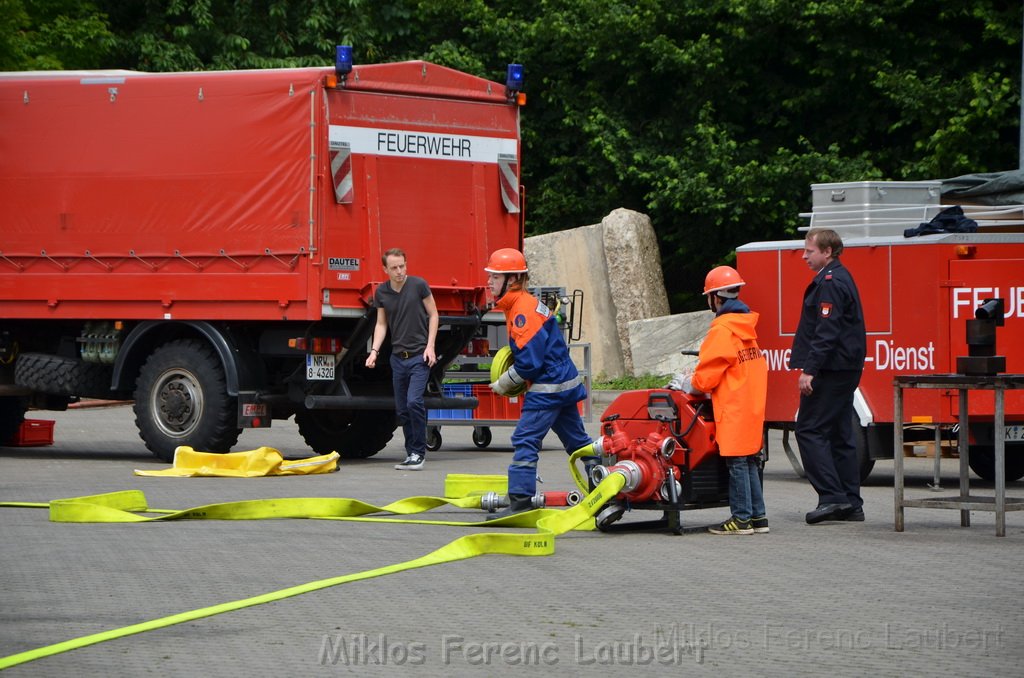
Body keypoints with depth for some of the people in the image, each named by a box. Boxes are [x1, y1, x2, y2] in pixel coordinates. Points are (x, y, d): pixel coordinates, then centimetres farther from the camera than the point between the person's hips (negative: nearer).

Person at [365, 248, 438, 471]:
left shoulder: (418, 285, -7)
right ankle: (411, 453, 14)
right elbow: (381, 324, 11)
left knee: (414, 401, -18)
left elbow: (433, 314, 0)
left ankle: (419, 452, -9)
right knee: (401, 408, 5)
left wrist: (430, 346, -8)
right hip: (398, 357, 5)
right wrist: (374, 350, -2)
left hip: (419, 355, -5)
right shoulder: (381, 293, 5)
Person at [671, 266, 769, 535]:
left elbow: (709, 372, -16)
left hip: (733, 408, -9)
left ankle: (741, 518, -3)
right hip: (752, 406, 9)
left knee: (737, 463, -5)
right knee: (749, 461, 12)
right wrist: (693, 380, 19)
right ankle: (757, 516, 14)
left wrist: (689, 385, 3)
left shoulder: (723, 329, -16)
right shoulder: (746, 325, 14)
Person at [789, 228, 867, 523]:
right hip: (846, 369, 11)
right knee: (840, 435, 11)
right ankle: (851, 504, 12)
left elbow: (826, 332, -23)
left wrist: (809, 370, -26)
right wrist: (810, 367, 24)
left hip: (831, 370, -11)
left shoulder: (830, 283, -15)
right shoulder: (841, 277, 18)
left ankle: (832, 496, -15)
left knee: (810, 430, -9)